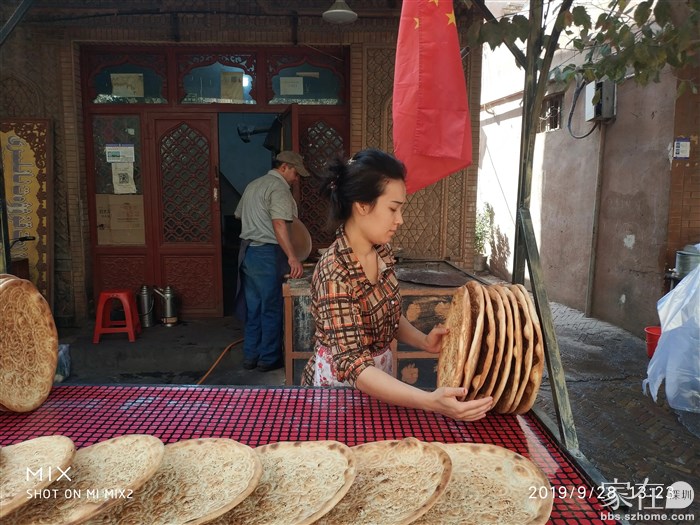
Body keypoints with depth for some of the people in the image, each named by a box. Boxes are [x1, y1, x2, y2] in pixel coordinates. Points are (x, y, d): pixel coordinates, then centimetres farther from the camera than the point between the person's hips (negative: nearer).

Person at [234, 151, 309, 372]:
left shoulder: (253, 185, 16)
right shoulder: (279, 188, -12)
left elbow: (239, 215, 25)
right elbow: (279, 224, -23)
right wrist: (292, 257, -28)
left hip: (247, 251, 9)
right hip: (267, 254, -9)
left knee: (253, 307, 14)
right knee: (271, 308, 2)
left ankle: (250, 356, 21)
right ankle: (269, 359, 11)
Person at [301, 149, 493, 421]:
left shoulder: (382, 251, -6)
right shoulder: (335, 272, -30)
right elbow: (352, 366, -35)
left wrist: (424, 341, -10)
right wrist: (431, 402, -44)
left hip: (379, 378, 7)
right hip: (339, 385, -6)